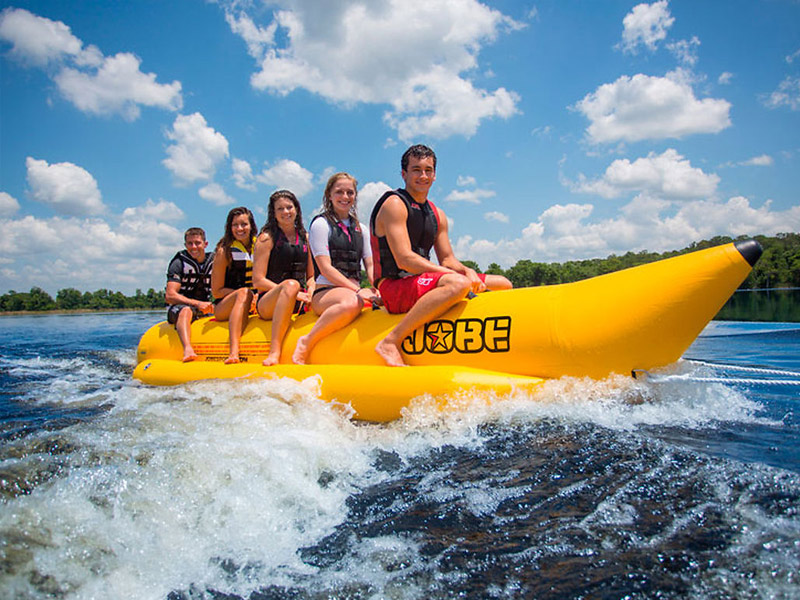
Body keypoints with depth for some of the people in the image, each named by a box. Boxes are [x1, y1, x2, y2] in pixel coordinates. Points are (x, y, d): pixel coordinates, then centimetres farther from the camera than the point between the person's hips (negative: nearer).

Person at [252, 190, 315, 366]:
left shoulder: (305, 238, 16)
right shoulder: (267, 238, 1)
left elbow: (311, 276, 18)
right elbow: (258, 281, -7)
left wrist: (310, 294, -5)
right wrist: (293, 292, -16)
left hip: (298, 303, 5)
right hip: (268, 303, -4)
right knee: (291, 284, -37)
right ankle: (274, 351, -41)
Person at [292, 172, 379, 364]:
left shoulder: (361, 229, 21)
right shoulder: (321, 224, 2)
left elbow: (370, 265, 14)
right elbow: (325, 268, -7)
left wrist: (377, 290, -7)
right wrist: (358, 290, -16)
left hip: (353, 291, 5)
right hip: (325, 292, -5)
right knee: (352, 302, -40)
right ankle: (306, 343, -23)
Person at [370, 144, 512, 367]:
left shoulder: (438, 215, 18)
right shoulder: (394, 204, -7)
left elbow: (447, 259, 15)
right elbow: (404, 260, -17)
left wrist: (467, 271, -8)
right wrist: (455, 275, -20)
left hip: (423, 284, 8)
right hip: (394, 287, -8)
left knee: (503, 284, 6)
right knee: (458, 284, -37)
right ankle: (390, 343, -30)